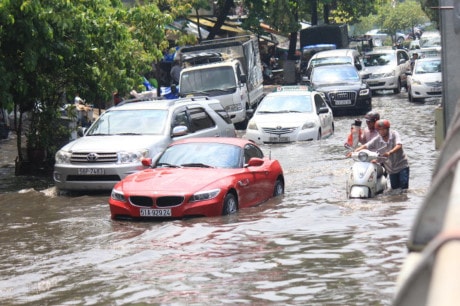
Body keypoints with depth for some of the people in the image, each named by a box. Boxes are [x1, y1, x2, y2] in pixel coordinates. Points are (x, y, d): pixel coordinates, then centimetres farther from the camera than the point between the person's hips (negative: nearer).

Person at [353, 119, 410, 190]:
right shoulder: (377, 140, -3)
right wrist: (355, 151, -25)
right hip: (391, 168, 4)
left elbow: (399, 146, -28)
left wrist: (389, 153, -47)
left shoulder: (394, 134, -12)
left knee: (404, 186, -12)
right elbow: (365, 146, -6)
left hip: (402, 165, -4)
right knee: (394, 188, 6)